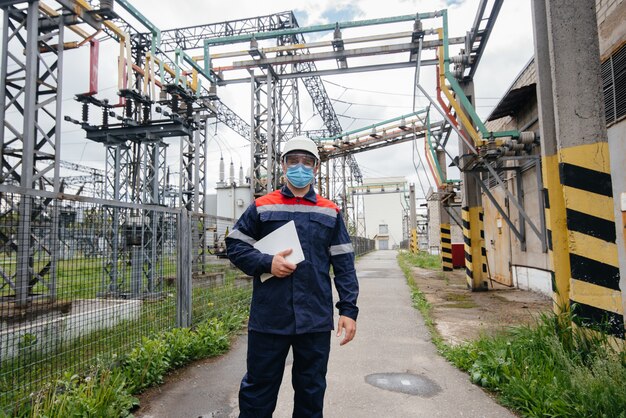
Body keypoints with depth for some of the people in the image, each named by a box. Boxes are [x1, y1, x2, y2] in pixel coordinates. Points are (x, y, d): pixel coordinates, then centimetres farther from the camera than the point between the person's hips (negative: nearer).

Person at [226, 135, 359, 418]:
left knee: (311, 391, 16)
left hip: (316, 320, 1)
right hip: (268, 318, -1)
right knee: (259, 390, 13)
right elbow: (234, 245, 5)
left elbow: (344, 264, 6)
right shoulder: (262, 207, 4)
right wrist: (267, 263, -11)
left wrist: (348, 309, -1)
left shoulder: (330, 212, 7)